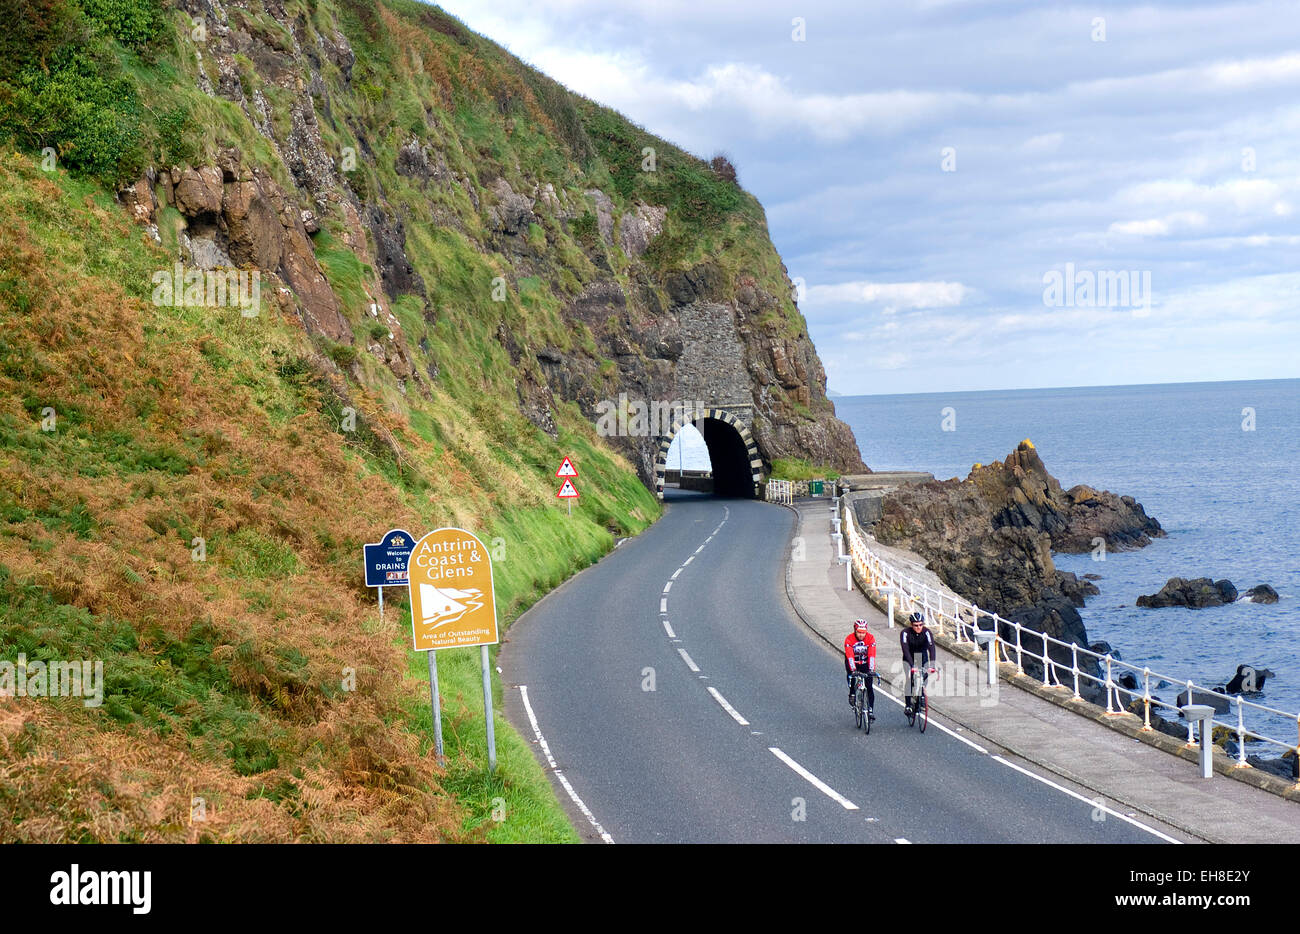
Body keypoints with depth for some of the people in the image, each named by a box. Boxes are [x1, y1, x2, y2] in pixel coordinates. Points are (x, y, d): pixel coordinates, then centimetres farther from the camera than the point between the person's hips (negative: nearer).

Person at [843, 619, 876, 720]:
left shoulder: (870, 638, -21)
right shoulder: (849, 639, -24)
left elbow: (872, 655, -28)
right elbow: (850, 656, -32)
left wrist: (871, 669, -39)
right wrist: (853, 670, -43)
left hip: (865, 663, 0)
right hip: (853, 663, 0)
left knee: (869, 687, -9)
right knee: (851, 677, -23)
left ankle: (871, 710, -6)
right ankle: (852, 694, 9)